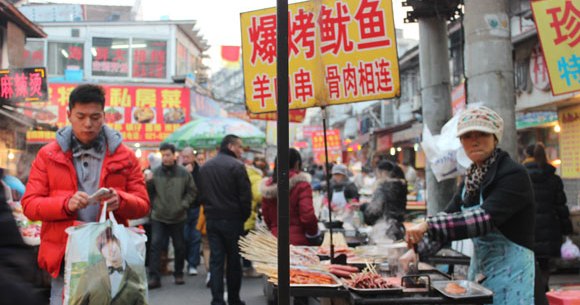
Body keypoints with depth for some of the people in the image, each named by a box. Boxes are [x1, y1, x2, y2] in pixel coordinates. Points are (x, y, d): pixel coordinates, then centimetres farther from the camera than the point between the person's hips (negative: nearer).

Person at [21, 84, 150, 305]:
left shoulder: (125, 156, 7)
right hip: (64, 259, 0)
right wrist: (66, 204, -17)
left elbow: (143, 204, 7)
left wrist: (120, 200, -16)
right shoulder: (48, 155, 6)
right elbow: (29, 204, 2)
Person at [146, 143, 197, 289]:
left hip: (178, 217, 1)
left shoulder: (184, 173, -3)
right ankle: (154, 277, -3)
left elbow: (192, 191, 4)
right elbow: (148, 192, 1)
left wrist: (184, 205, -6)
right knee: (155, 245, -6)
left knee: (179, 247, 11)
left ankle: (178, 274, 27)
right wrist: (148, 182, -19)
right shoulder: (155, 172, -3)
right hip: (158, 217, 0)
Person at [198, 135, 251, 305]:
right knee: (234, 260, 7)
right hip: (232, 219, -5)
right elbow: (245, 195, -12)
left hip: (211, 219, 5)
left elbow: (201, 193, 12)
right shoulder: (237, 166, -11)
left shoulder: (205, 167, 9)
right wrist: (244, 217, 1)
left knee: (216, 260, 4)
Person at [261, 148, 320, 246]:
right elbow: (308, 215, -15)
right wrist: (313, 232, 1)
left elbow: (266, 217, 12)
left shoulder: (268, 186, 7)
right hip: (298, 241, -5)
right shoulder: (301, 184, -9)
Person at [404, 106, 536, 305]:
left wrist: (428, 226, -32)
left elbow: (485, 219, -28)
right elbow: (449, 217, 11)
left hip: (510, 274, -7)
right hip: (479, 273, 7)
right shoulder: (471, 180, 9)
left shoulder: (513, 175, -15)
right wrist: (416, 248, -3)